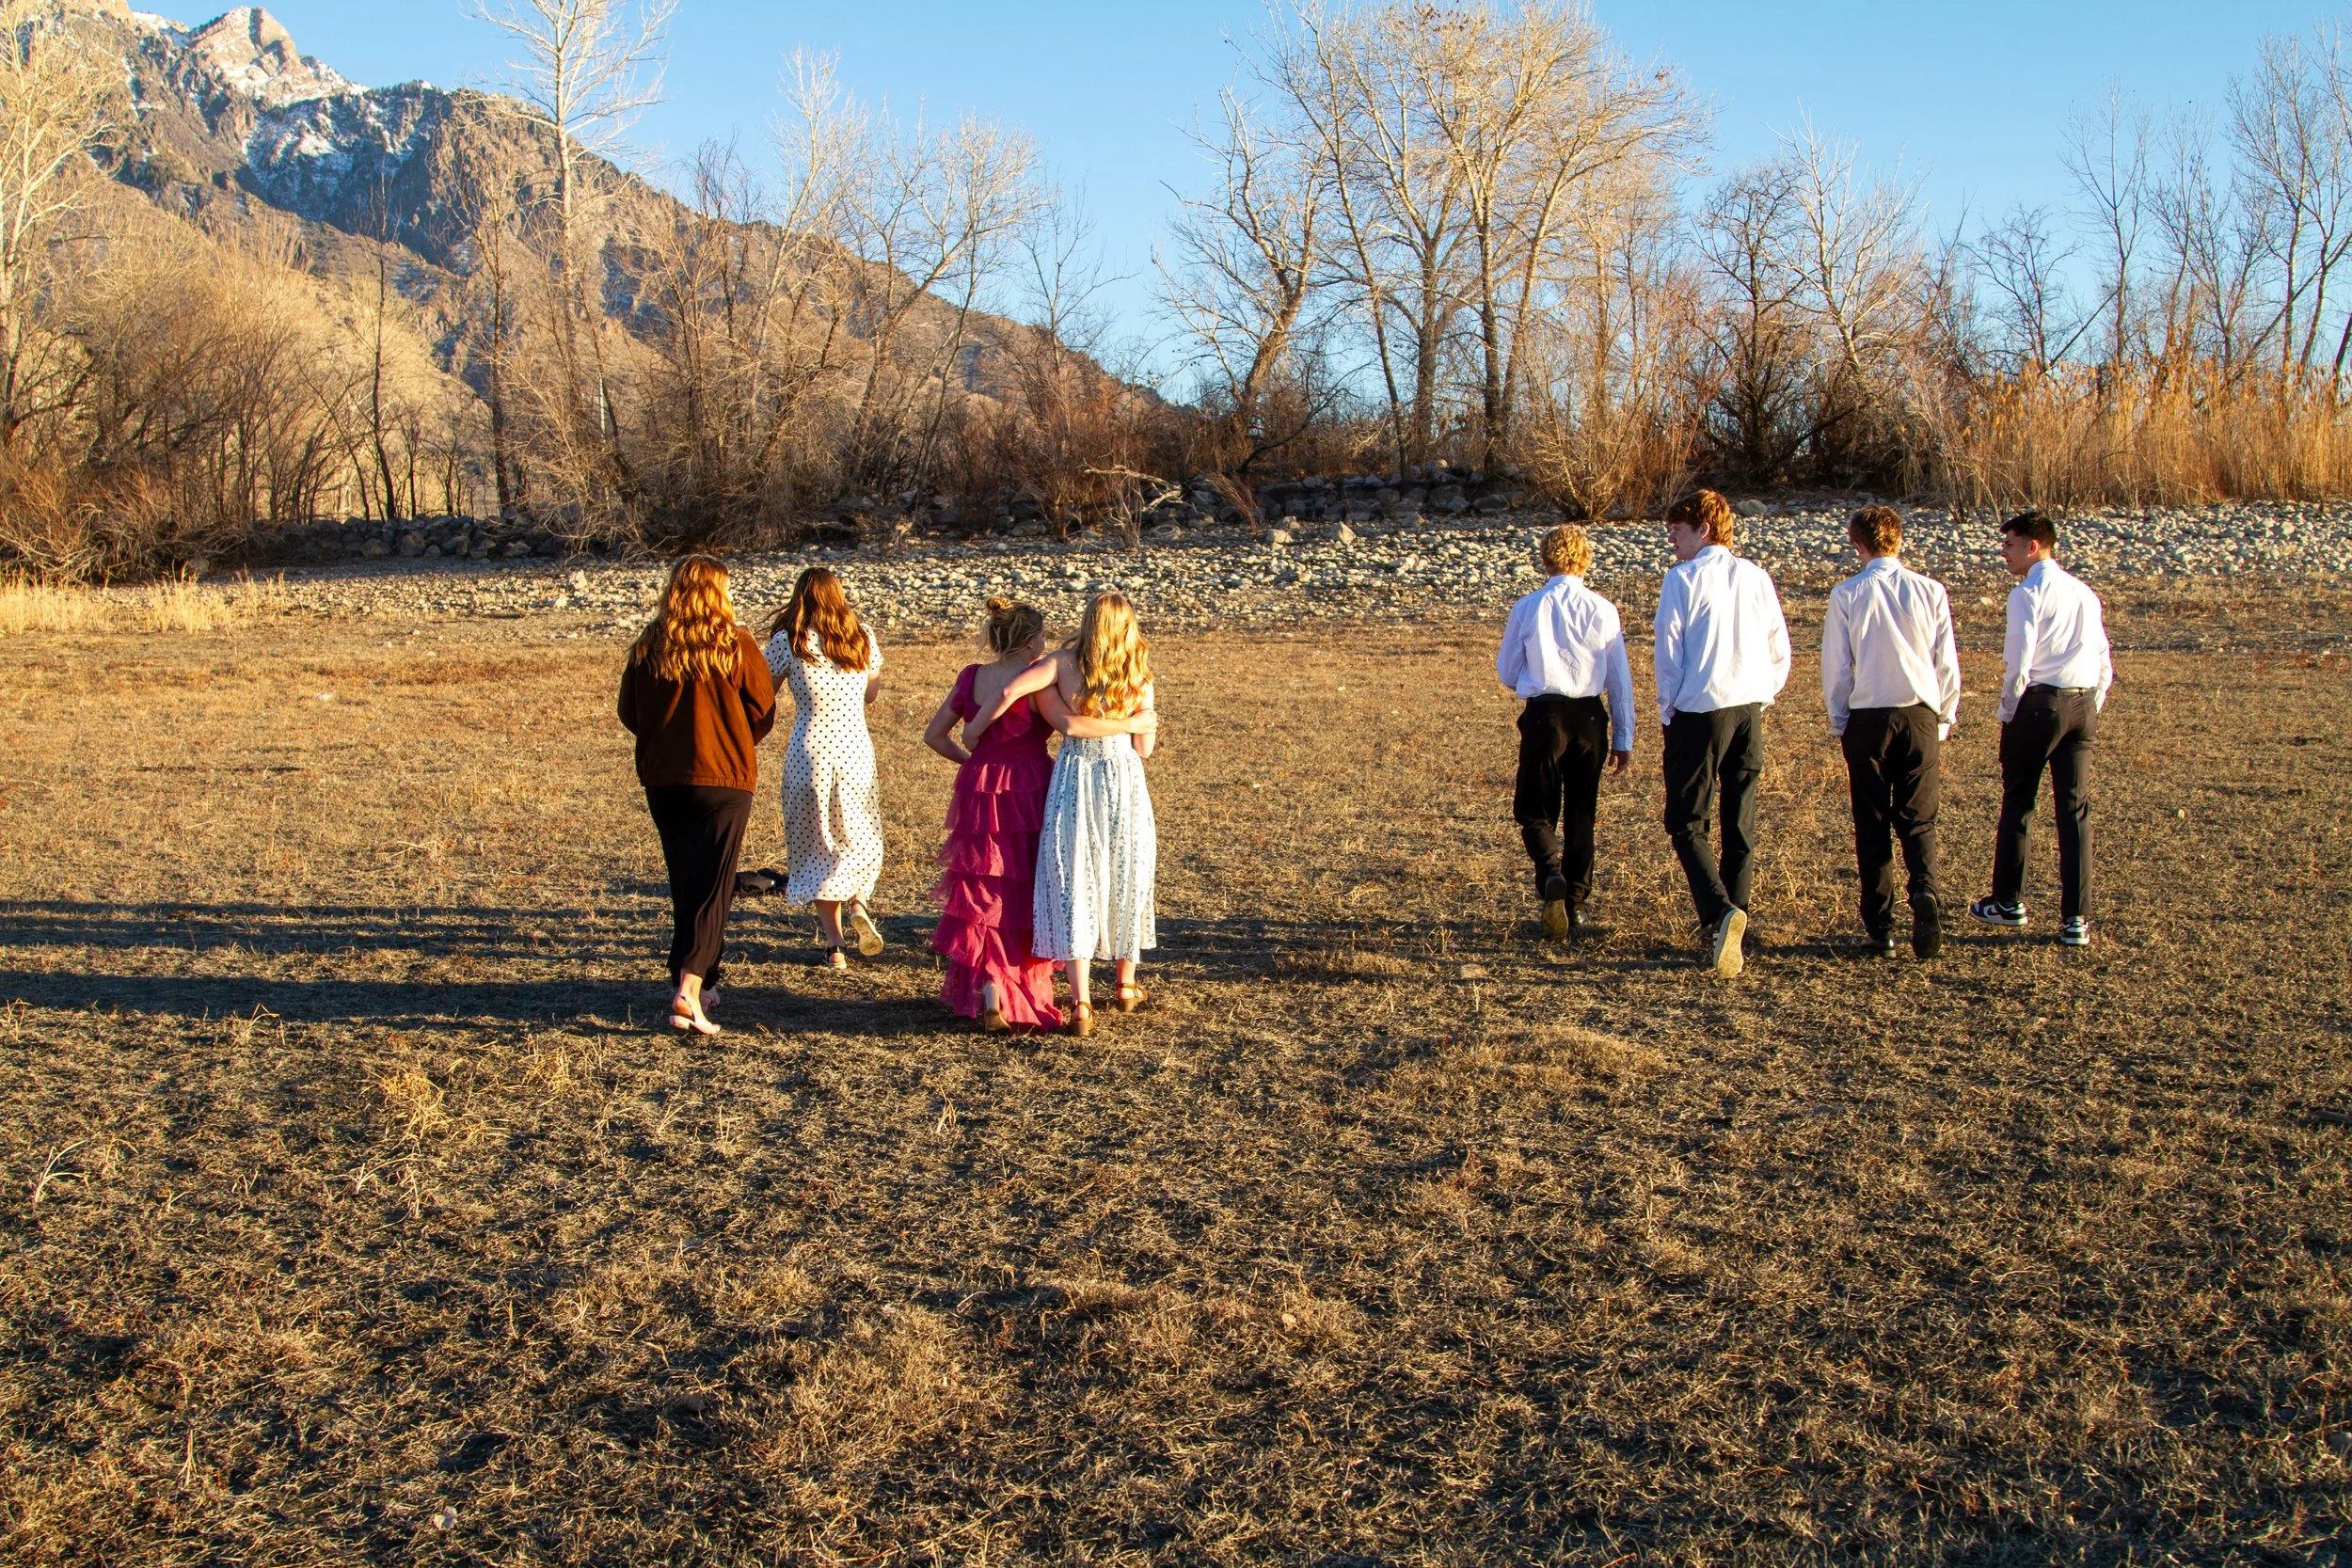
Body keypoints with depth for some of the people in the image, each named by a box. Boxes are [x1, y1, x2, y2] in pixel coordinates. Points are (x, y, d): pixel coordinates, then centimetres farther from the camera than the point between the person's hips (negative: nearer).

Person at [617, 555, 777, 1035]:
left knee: (684, 884, 17)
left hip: (662, 779, 4)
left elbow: (629, 714, 7)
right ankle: (689, 991, -16)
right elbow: (763, 714, -1)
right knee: (711, 887, -3)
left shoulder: (646, 647, -1)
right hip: (724, 778, -4)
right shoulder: (736, 646, -8)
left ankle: (700, 980, 26)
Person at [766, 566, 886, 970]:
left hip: (809, 753, -2)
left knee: (816, 846, 10)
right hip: (856, 751, 2)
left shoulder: (788, 641, -7)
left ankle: (834, 945, 6)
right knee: (860, 838, 20)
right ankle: (858, 904, -8)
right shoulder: (862, 640, 2)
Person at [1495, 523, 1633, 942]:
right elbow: (1620, 679, 3)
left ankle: (1551, 875, -20)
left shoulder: (1527, 609, -2)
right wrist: (1623, 738, 11)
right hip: (1590, 718, 1)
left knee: (1535, 812, 8)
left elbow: (1507, 674, 7)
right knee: (1581, 815, 13)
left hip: (1544, 715, -1)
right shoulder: (1602, 610, 0)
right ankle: (1575, 905, 15)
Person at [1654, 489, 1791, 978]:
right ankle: (1735, 936, 16)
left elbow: (1669, 649, -7)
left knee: (1686, 822, 2)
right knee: (1741, 825, 12)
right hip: (1749, 709, 5)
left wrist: (1669, 708, 5)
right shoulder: (1756, 577, 7)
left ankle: (1720, 913, -20)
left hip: (1699, 711, -5)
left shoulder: (1683, 578, -7)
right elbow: (1780, 649, 10)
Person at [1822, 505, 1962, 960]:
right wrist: (1943, 724, 15)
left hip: (1866, 719, -1)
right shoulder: (1930, 592, -1)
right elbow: (1948, 664, 3)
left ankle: (1880, 927, 7)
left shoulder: (1846, 595, -5)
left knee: (1872, 824, 8)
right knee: (1918, 820, 9)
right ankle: (1926, 891, -18)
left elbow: (1835, 668, -2)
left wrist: (1840, 726, 11)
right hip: (1920, 716, 1)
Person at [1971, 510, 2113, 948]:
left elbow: (2018, 662, -14)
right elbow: (2104, 665, 14)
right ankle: (2076, 919, 3)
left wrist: (2008, 712, -1)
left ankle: (2008, 902, 20)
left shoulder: (2028, 593, -8)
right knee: (2075, 809, 4)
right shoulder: (2084, 593, 13)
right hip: (2083, 703, 6)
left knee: (2018, 802, 10)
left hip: (2038, 700, -6)